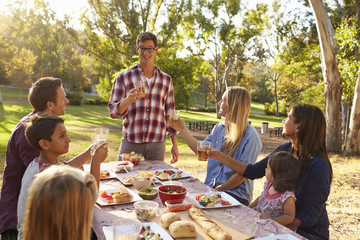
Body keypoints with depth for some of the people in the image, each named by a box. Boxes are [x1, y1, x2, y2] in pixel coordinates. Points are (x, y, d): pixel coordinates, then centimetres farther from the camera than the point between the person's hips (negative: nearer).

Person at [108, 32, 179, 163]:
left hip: (157, 143, 2)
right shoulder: (123, 77, 5)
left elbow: (169, 115, 14)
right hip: (130, 142, -1)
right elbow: (113, 112, 0)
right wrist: (129, 100, -20)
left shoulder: (166, 80, 12)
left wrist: (174, 144, 11)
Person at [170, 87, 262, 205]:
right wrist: (183, 129, 13)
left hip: (236, 193, -6)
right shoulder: (219, 128, 9)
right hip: (210, 187, 6)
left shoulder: (250, 136, -12)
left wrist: (218, 189, -13)